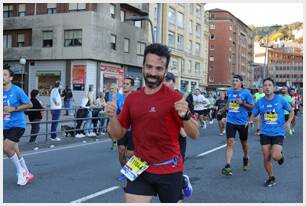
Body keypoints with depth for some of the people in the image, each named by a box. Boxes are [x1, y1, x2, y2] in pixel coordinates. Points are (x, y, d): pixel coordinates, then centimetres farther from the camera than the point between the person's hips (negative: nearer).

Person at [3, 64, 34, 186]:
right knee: (15, 152, 12)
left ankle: (21, 171, 5)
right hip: (5, 126, 6)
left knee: (6, 148, -17)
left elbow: (30, 104, -7)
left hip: (17, 124, -6)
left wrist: (13, 109, -16)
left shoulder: (17, 91, -10)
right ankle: (27, 174, 30)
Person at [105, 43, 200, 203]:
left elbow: (195, 135, -12)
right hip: (139, 169, 3)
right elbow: (118, 134, 8)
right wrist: (112, 117, -12)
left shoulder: (174, 98, -11)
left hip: (169, 170, -3)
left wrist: (185, 116, -32)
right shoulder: (132, 98, 2)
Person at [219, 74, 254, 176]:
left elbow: (251, 107, -5)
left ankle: (245, 159, 45)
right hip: (231, 121, 2)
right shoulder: (229, 92, 6)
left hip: (242, 122, -2)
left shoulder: (246, 93, -6)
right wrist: (223, 109, 30)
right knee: (230, 142, -12)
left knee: (244, 142, 17)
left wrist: (242, 103, -19)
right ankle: (227, 166, -16)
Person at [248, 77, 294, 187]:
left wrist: (288, 122, -9)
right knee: (266, 158, 2)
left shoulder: (281, 100, -6)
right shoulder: (259, 102, 0)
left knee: (275, 156, -18)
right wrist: (250, 121, -11)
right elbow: (254, 114, 11)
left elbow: (291, 111, 7)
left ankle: (280, 154, 21)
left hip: (278, 133, -2)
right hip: (265, 133, 2)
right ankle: (271, 178, 25)